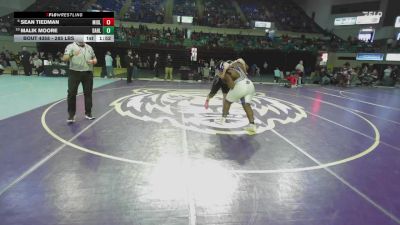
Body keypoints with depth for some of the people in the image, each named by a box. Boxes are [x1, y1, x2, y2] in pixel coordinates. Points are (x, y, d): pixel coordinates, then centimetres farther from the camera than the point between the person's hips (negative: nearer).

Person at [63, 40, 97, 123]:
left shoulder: (89, 47, 14)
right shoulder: (71, 46, 1)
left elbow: (95, 59, 20)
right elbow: (64, 58, -10)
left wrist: (93, 61, -3)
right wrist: (73, 54, -28)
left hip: (88, 73, 3)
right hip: (75, 73, -3)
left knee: (88, 93, 7)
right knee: (72, 94, -3)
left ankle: (88, 113, 18)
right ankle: (71, 115, 7)